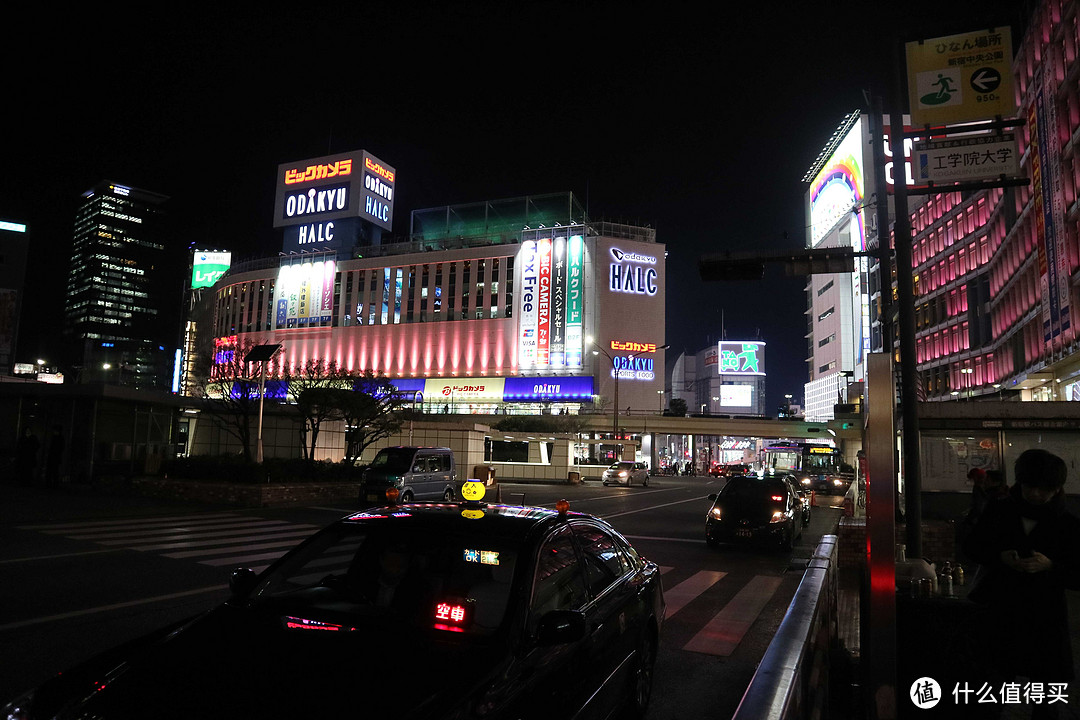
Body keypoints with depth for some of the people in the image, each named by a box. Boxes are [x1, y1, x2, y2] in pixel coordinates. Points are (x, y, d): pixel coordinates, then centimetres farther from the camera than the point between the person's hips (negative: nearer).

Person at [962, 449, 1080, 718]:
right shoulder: (998, 511, -1)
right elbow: (971, 546, 5)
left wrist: (1050, 566, -23)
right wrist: (1000, 557, -14)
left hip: (1043, 622, -1)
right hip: (997, 612, 1)